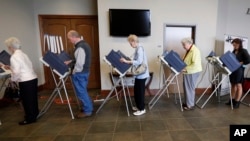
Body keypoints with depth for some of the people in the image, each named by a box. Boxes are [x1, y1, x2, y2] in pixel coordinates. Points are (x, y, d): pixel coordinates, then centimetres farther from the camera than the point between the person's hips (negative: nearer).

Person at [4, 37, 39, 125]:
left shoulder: (14, 57, -12)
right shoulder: (23, 54, 13)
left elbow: (16, 72, -17)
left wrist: (13, 79, 0)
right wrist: (11, 67, 26)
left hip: (25, 81, -8)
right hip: (33, 78, 8)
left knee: (26, 100, 6)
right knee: (32, 98, 20)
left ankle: (30, 118, 19)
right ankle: (34, 114, 36)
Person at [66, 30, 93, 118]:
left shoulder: (80, 47, -22)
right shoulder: (84, 44, 11)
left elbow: (79, 63, -25)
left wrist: (74, 72, -11)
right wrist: (70, 61, 16)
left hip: (80, 73, -10)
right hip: (85, 72, 10)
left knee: (81, 92, 2)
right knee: (83, 91, 20)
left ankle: (87, 111, 15)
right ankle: (89, 107, 32)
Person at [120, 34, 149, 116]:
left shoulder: (140, 49, -17)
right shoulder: (137, 49, 13)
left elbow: (139, 62, -27)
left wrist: (127, 61, -26)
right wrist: (127, 61, 8)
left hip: (142, 74, -10)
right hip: (139, 74, 10)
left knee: (140, 91, 1)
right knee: (136, 91, 17)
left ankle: (142, 109, 16)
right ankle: (139, 106, 33)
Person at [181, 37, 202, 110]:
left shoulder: (195, 51, -18)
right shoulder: (189, 50, 12)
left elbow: (195, 64, -26)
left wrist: (185, 68, -23)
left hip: (192, 72, -9)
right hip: (187, 72, 9)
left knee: (190, 88, 1)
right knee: (186, 88, 15)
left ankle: (190, 105, 16)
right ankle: (187, 103, 29)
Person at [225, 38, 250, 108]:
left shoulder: (243, 51, -4)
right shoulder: (234, 51, 14)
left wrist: (240, 63, -18)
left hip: (239, 70, -6)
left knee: (238, 85, 0)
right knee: (233, 85, 10)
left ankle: (237, 102, 6)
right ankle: (232, 100, 18)